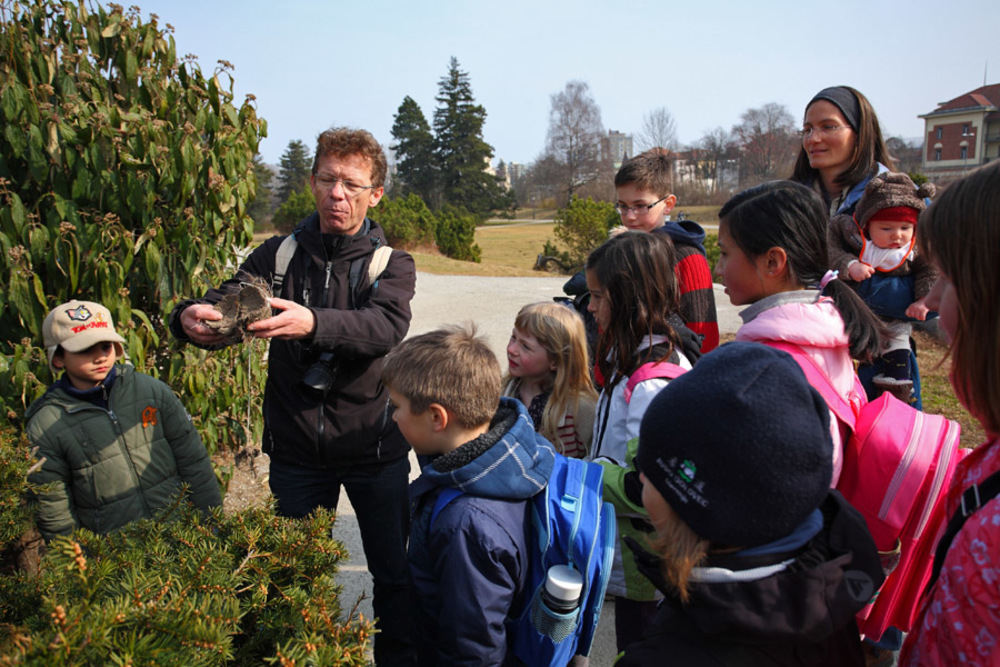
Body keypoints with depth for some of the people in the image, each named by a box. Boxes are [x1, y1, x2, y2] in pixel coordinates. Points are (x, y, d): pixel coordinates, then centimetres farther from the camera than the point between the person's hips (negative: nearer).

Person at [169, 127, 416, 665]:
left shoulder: (392, 265, -4)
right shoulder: (279, 255, 1)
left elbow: (385, 327, -25)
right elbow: (226, 306, -13)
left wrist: (312, 323, -44)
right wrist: (193, 317, -38)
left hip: (375, 449, -1)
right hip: (296, 449, 2)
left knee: (393, 575, 13)